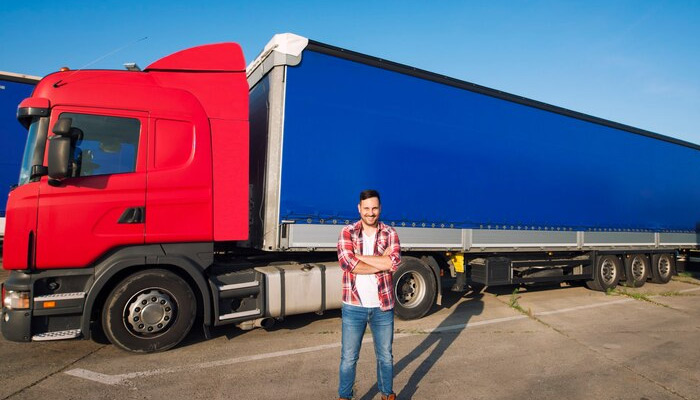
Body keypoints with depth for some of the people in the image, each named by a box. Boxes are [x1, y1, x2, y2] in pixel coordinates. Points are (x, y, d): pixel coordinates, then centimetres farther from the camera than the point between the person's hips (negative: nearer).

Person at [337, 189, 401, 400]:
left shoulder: (389, 233, 0)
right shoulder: (348, 233, -4)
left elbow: (394, 261, -17)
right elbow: (347, 263, -20)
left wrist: (358, 257, -17)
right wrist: (382, 262, -17)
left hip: (382, 307, 2)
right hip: (354, 306, -1)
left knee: (385, 356, 19)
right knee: (348, 358, 10)